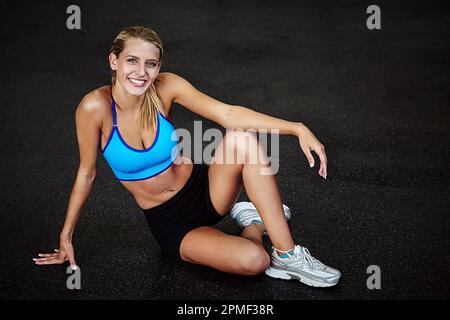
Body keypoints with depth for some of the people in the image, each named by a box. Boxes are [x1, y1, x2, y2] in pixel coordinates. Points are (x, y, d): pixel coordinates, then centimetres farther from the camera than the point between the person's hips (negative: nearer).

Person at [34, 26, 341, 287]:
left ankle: (287, 255, -15)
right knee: (254, 261, -31)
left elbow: (227, 113, -24)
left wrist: (297, 128, -35)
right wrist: (66, 236, 2)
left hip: (205, 190, 3)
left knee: (243, 137, -31)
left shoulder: (165, 87, -13)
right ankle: (254, 224, 6)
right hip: (170, 221, -3)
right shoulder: (95, 107, -19)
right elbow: (87, 173, -6)